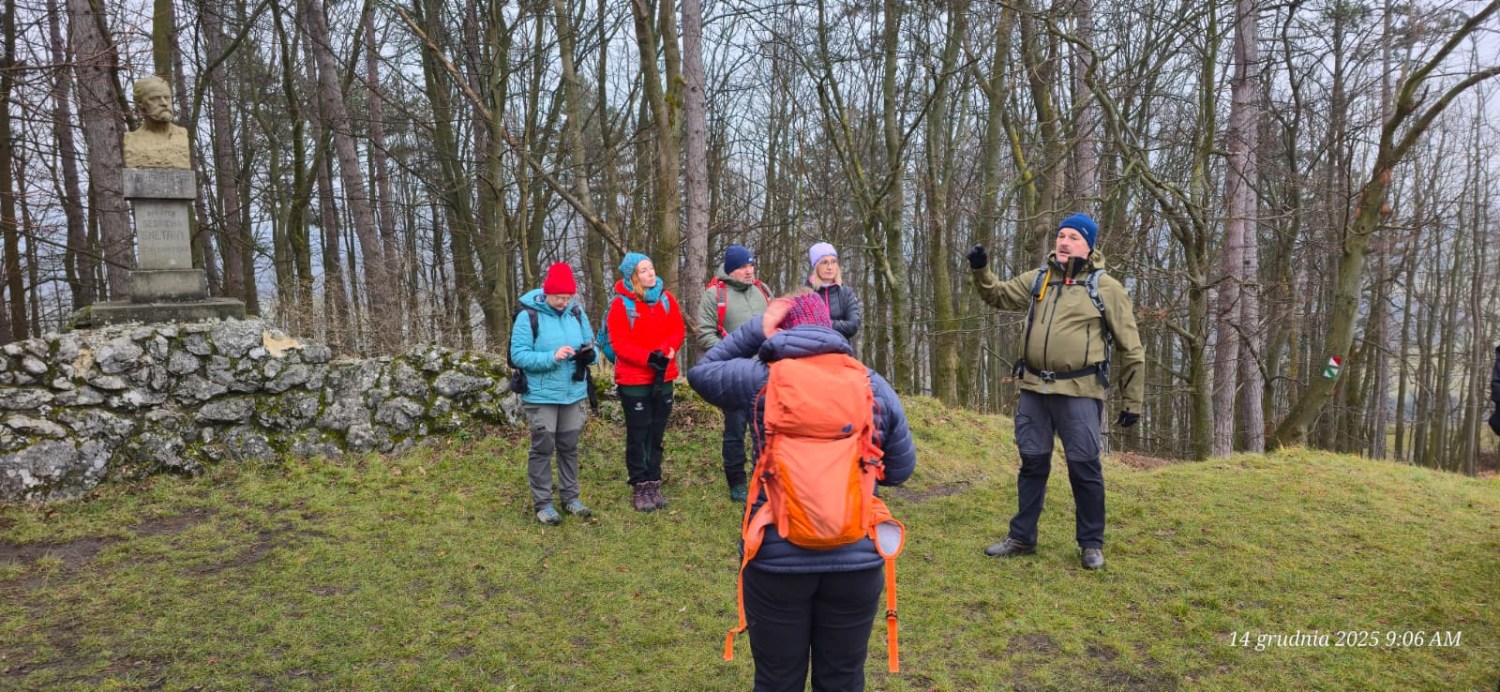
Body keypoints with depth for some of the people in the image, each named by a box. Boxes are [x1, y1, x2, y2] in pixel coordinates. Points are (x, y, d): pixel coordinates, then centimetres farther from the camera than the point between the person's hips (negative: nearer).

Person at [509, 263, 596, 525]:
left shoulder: (577, 313, 3)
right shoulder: (528, 316, -12)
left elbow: (591, 344, 11)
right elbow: (518, 355, -16)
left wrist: (589, 353, -14)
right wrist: (552, 357, -27)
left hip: (573, 393, 5)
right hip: (541, 395, -5)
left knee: (569, 447, 15)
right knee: (543, 448, 3)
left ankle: (570, 497, 27)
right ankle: (542, 503, 13)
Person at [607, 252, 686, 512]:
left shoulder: (666, 298, 5)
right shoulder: (621, 304, -9)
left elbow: (678, 330, 3)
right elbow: (619, 343, -13)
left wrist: (666, 351, -16)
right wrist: (649, 358, -22)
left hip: (663, 377, 4)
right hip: (633, 380, -4)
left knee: (656, 434, 12)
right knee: (638, 436, 4)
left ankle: (654, 484, 22)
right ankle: (639, 488, 14)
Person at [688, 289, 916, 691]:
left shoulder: (761, 377, -5)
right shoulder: (874, 385, 2)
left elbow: (701, 372, 12)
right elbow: (900, 470, 6)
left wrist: (757, 330, 11)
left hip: (776, 557, -1)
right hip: (856, 557, 2)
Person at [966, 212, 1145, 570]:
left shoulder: (1106, 287, -1)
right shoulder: (1038, 279, 11)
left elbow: (1130, 348, 1)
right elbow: (999, 296, 19)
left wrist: (1133, 401, -1)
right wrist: (980, 271, -2)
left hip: (1079, 393, -4)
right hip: (1034, 390, 4)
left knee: (1084, 467, 2)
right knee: (1032, 463, 12)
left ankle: (1091, 543, 19)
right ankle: (1022, 537, 24)